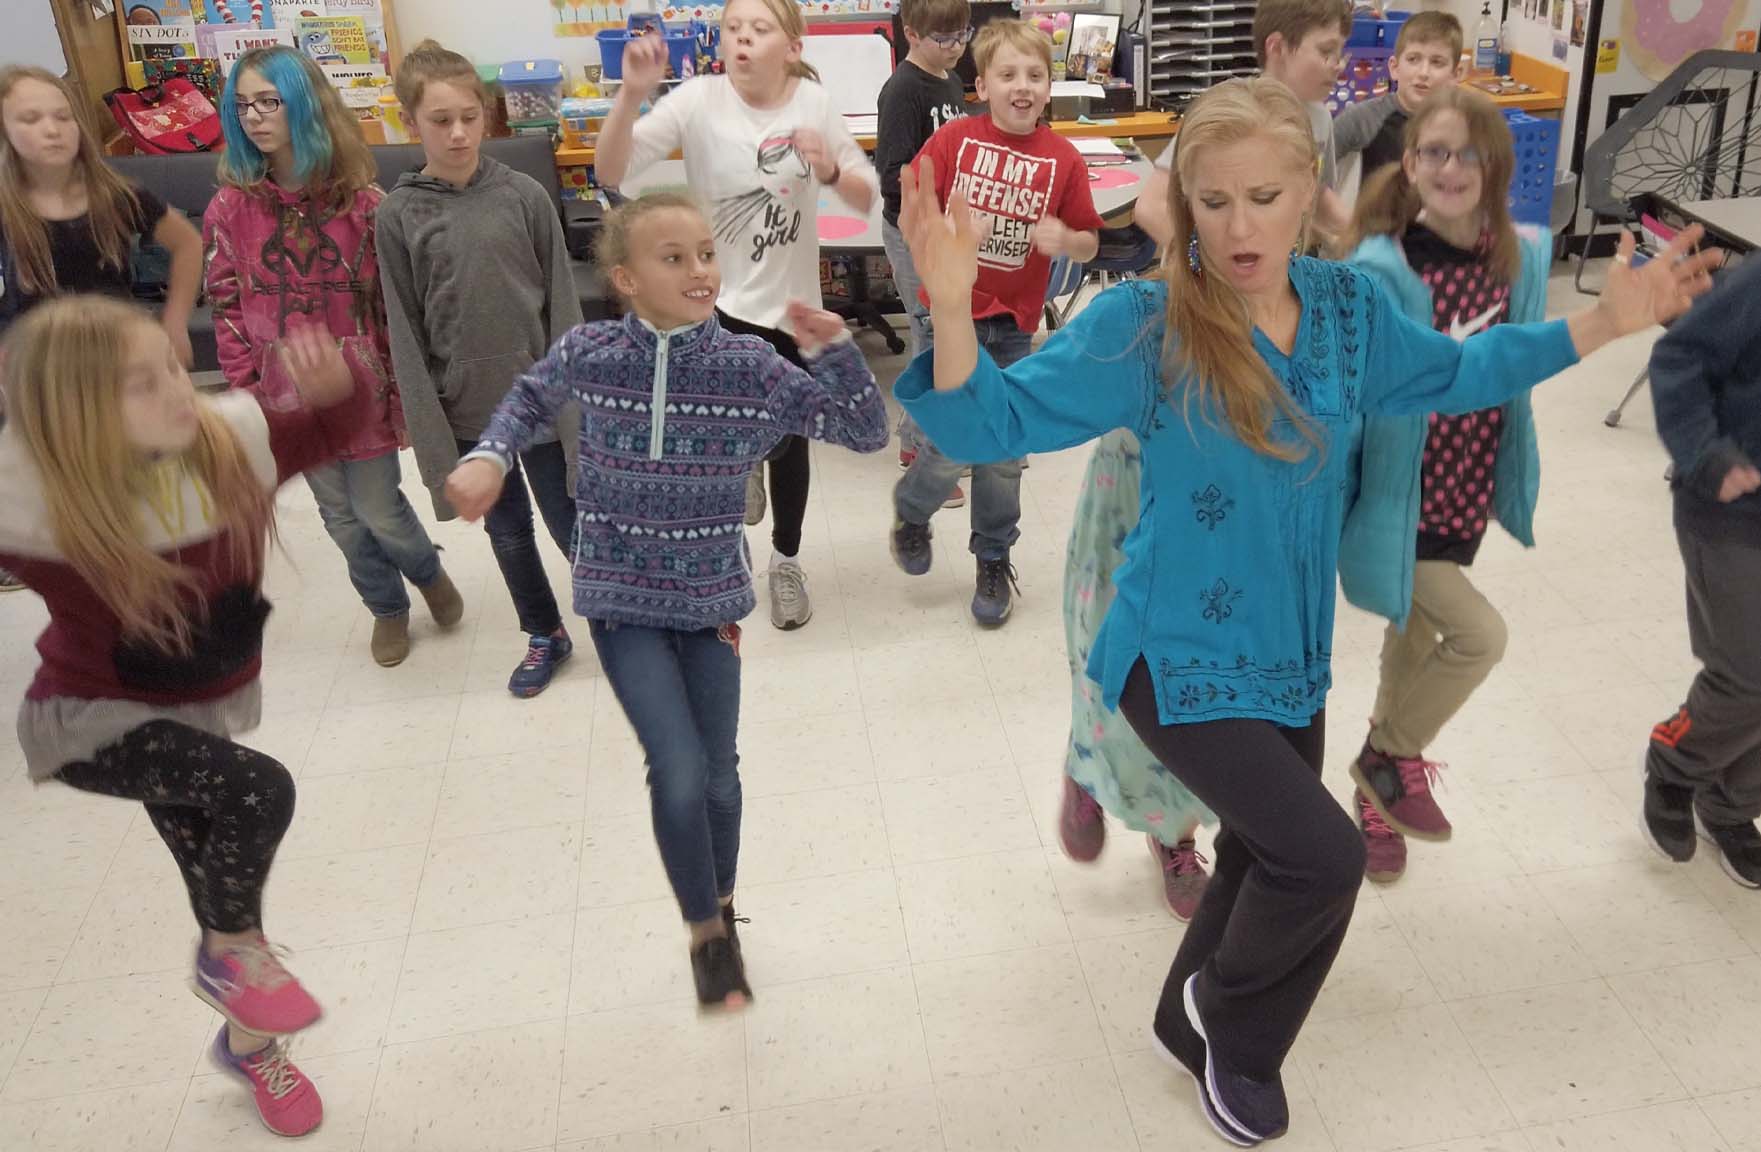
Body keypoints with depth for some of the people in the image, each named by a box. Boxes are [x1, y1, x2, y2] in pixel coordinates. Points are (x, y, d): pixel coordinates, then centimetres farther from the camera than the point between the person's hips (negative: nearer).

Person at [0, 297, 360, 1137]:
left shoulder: (233, 440, -21)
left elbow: (329, 427, -4)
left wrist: (326, 384, -25)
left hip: (202, 705, 5)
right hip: (91, 720, -5)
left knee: (218, 867, 22)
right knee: (256, 791, -29)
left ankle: (250, 1040, 51)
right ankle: (230, 952, 5)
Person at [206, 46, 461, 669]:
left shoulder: (361, 202, -9)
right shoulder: (229, 208, -5)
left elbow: (394, 305, -6)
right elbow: (227, 310, 1)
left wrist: (403, 394, -6)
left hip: (361, 387, -2)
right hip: (291, 394, 2)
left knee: (380, 510, 5)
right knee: (342, 517, 15)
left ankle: (430, 575, 38)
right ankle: (387, 606, 38)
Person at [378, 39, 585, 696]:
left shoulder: (524, 196, -6)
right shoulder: (398, 216, -5)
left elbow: (562, 305, -4)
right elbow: (406, 335, -4)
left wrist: (572, 401, -7)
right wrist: (430, 433, -7)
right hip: (464, 409, 2)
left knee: (571, 526, 7)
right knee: (506, 532, 17)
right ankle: (545, 636, 38)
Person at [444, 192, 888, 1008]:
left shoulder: (750, 366, -11)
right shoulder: (586, 354, -9)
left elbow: (867, 433, -9)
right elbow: (531, 400, 14)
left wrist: (833, 349, -23)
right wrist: (488, 460, -3)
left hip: (710, 598, 1)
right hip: (623, 600, -1)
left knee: (719, 775, 10)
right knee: (679, 774, -11)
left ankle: (722, 912, 39)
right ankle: (707, 933, 16)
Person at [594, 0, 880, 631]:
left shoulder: (814, 102, -8)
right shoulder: (698, 100, -13)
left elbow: (868, 198, -3)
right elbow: (610, 173, -20)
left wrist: (830, 170, -24)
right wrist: (632, 94, -34)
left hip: (792, 301, 2)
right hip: (719, 299, -2)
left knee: (790, 438, 13)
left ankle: (786, 560, 37)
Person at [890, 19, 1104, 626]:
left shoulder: (1063, 159, -4)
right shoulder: (953, 140, -7)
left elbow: (1089, 244, 3)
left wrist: (1064, 240, -19)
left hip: (1015, 324, 2)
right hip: (954, 312, -2)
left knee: (1004, 453, 10)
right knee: (954, 444, -8)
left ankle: (994, 560, 29)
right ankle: (911, 512, 25)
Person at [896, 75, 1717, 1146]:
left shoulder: (1350, 307, -4)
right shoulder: (1141, 324, -21)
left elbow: (1452, 373, 15)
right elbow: (994, 422, -23)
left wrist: (1606, 322, 9)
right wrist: (952, 306, -42)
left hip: (1290, 651, 7)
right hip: (1180, 655, -6)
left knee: (1266, 856, 21)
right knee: (1325, 855, -14)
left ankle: (1200, 1027, 50)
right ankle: (1227, 1003, 20)